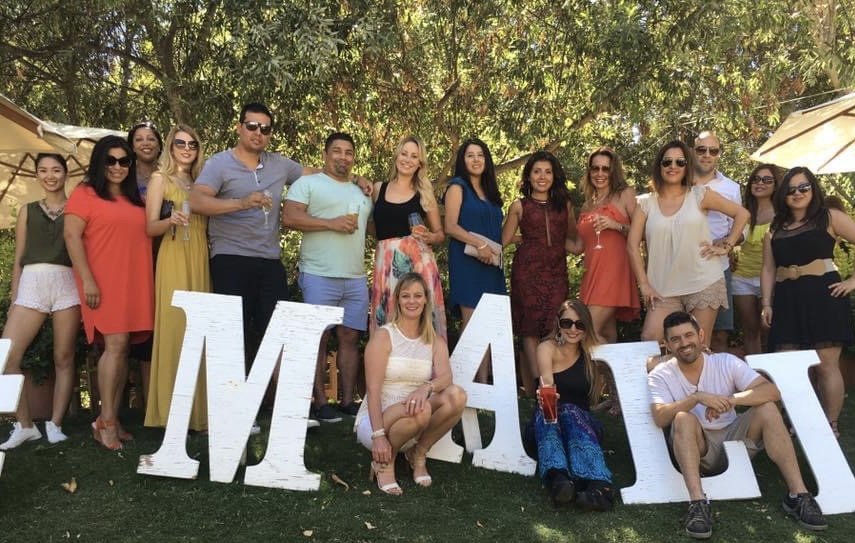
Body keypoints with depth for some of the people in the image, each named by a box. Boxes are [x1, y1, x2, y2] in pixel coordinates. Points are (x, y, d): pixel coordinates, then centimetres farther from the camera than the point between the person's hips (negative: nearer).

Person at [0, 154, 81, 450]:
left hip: (67, 283, -2)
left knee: (64, 358, 0)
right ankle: (24, 425, 3)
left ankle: (55, 425, 9)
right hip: (31, 284, 2)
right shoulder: (27, 210, 18)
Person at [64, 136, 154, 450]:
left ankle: (112, 417, 13)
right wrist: (87, 280, -14)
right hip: (103, 283, -6)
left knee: (123, 347, 6)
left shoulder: (135, 199, 19)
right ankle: (106, 422, -5)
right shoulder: (84, 194, 0)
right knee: (116, 344, -12)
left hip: (134, 283, 6)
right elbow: (71, 236, -7)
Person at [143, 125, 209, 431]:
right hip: (174, 259, -5)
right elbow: (150, 227, -5)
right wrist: (171, 220, -22)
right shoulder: (161, 178, 4)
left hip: (200, 260, 5)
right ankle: (172, 412, -4)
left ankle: (198, 410, 9)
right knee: (174, 329, -9)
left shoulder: (200, 181, 19)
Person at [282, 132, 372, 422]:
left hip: (356, 278, 6)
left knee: (350, 337, 6)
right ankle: (320, 402, 5)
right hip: (320, 276, -5)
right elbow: (289, 218, -11)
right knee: (318, 338, -2)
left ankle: (348, 400, 13)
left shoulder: (361, 192, 22)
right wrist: (331, 223, -15)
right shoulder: (307, 183, 2)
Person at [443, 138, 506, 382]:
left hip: (491, 263, 6)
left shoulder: (489, 191, 21)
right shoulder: (458, 187, 2)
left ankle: (483, 383, 4)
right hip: (467, 262, -6)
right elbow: (450, 227, -9)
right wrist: (479, 244, -18)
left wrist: (494, 249, 7)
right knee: (471, 322, -10)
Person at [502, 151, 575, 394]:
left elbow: (574, 238, 20)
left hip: (557, 272, 2)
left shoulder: (564, 205, 15)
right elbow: (504, 240, 6)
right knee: (531, 328, -7)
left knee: (554, 328, -5)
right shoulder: (519, 206, 8)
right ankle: (536, 388, -7)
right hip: (528, 270, -2)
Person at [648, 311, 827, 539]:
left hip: (733, 440, 2)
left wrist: (731, 399, -30)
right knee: (684, 418, -32)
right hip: (696, 449, -2)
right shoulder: (660, 375, -5)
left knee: (767, 408, -21)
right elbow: (659, 417, -22)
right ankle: (698, 503, -41)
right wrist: (697, 397, -34)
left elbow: (772, 391, -14)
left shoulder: (726, 362, -2)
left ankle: (798, 496, -20)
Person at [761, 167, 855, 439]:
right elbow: (768, 268, 13)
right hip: (787, 300, 4)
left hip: (824, 295, -4)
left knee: (826, 364, -3)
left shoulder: (830, 218, 3)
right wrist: (766, 303, 5)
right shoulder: (775, 228, 14)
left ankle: (831, 426, 8)